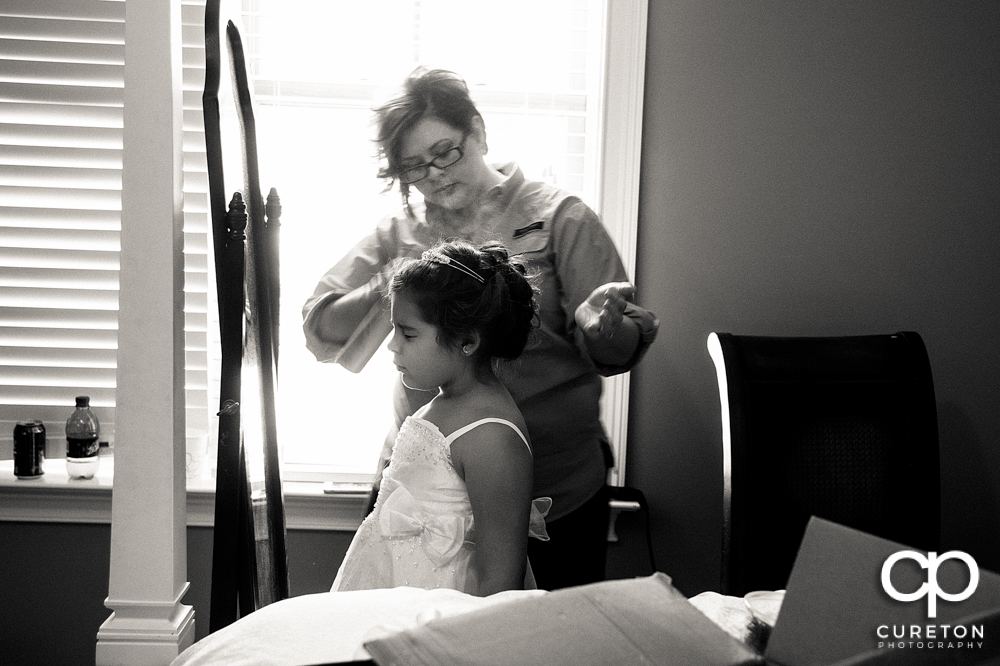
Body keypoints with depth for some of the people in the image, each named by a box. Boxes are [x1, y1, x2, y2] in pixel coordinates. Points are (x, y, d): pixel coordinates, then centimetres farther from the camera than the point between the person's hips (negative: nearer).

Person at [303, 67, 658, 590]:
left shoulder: (558, 217, -4)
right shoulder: (399, 234, 4)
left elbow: (625, 348, -7)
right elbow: (320, 330, -2)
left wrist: (599, 328, -29)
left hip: (558, 487, -1)